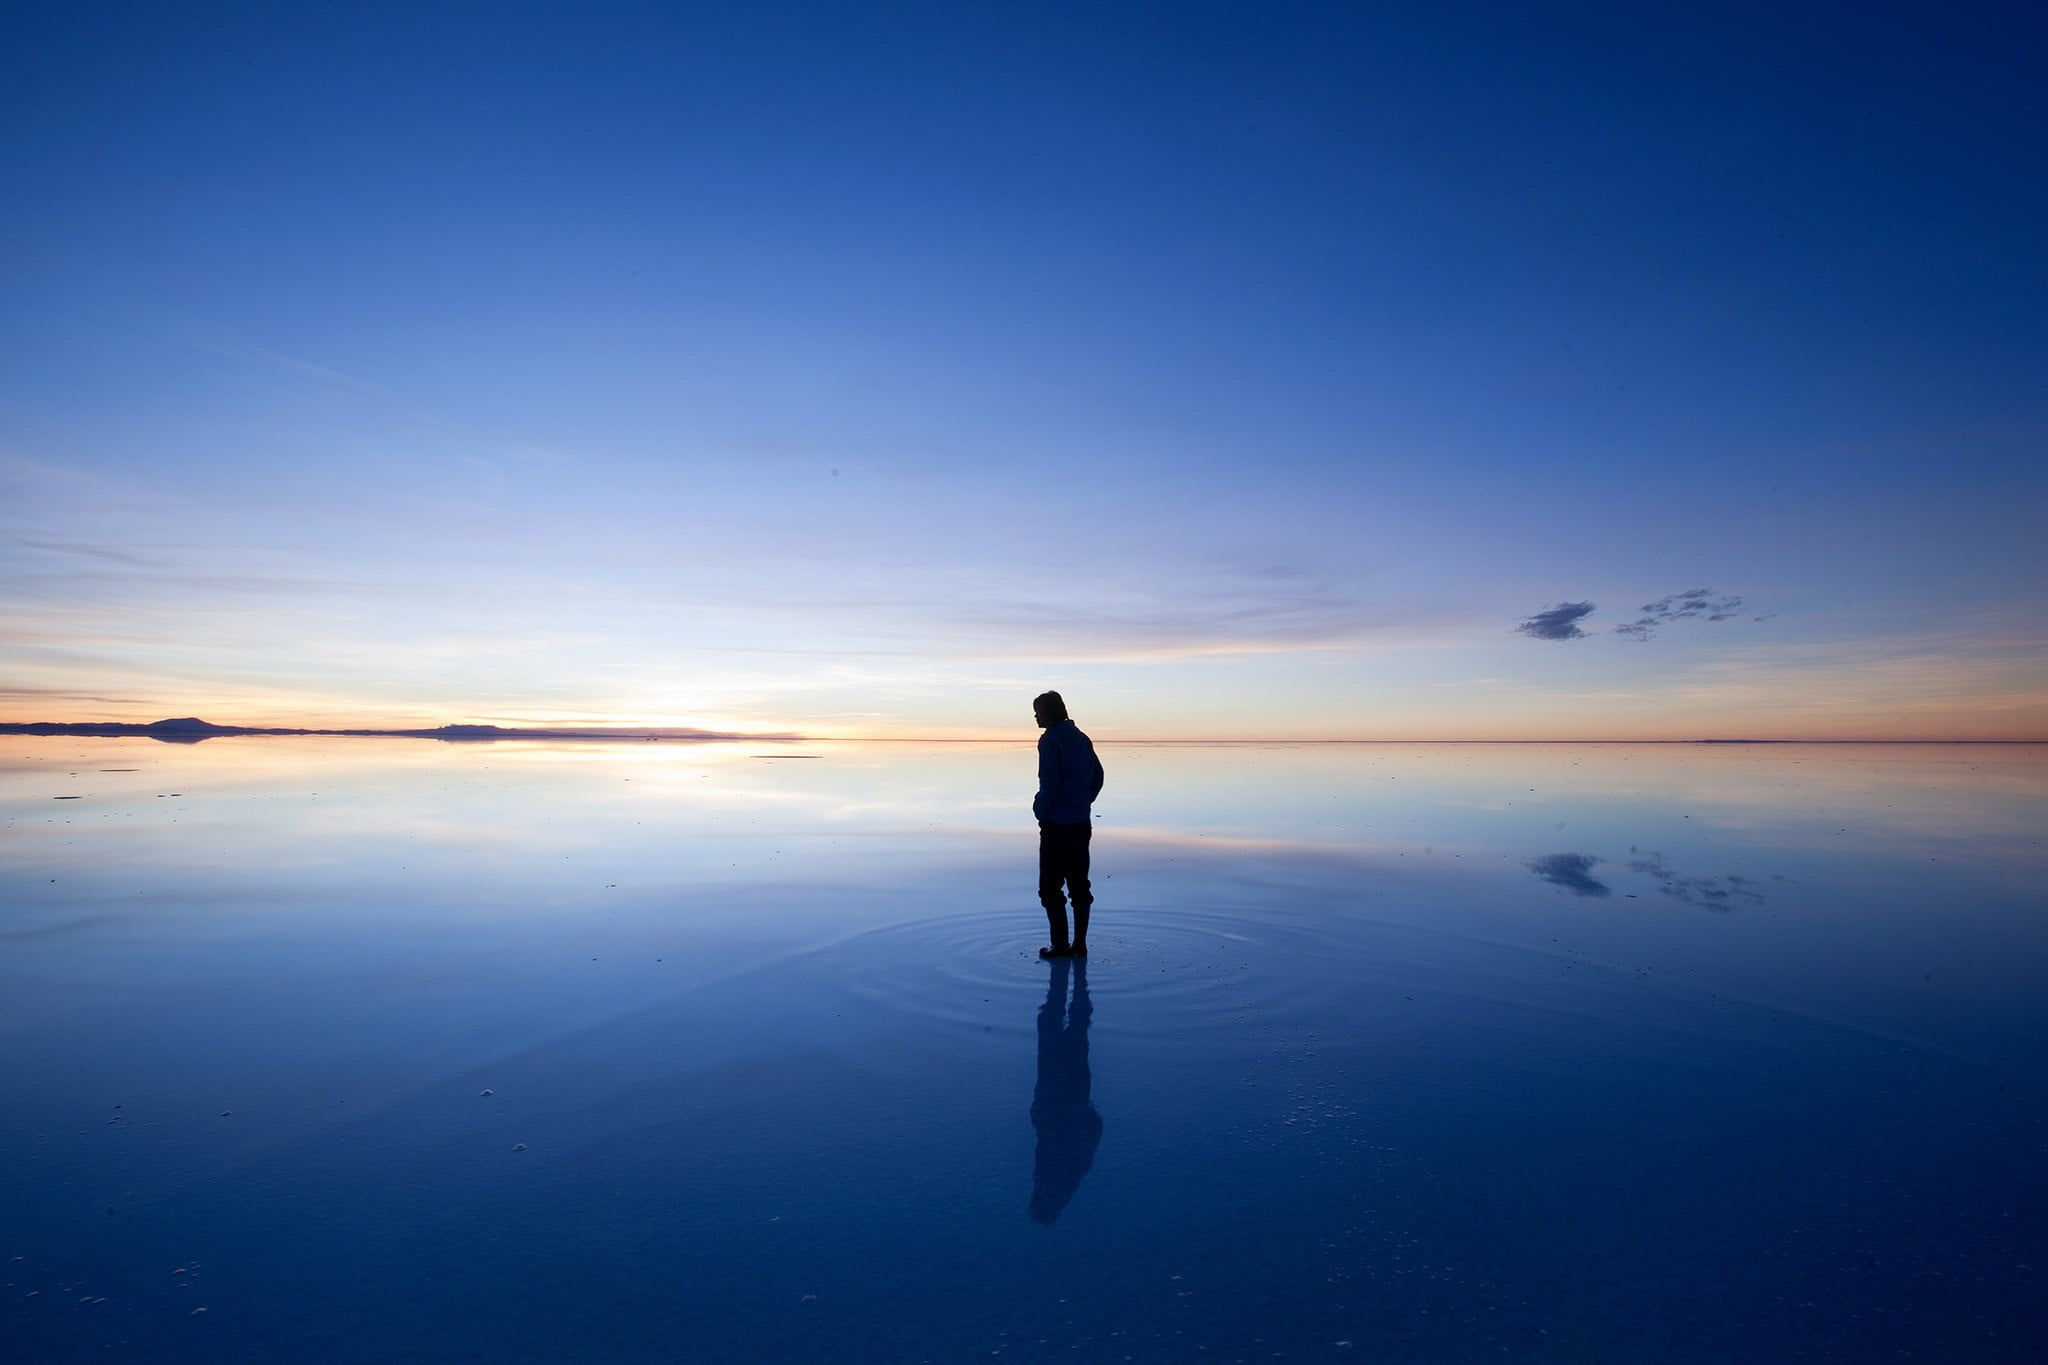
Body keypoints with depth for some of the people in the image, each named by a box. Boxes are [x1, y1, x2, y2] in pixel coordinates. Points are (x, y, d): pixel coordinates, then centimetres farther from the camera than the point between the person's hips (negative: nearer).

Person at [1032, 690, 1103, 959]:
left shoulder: (1049, 740, -13)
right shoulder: (1081, 738, 11)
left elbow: (1049, 783, -19)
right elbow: (1097, 778, 13)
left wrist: (1040, 810, -5)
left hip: (1056, 825, -8)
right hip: (1082, 824, 8)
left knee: (1050, 887, 2)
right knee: (1079, 884, 13)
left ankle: (1060, 946, 4)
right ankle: (1080, 944, 19)